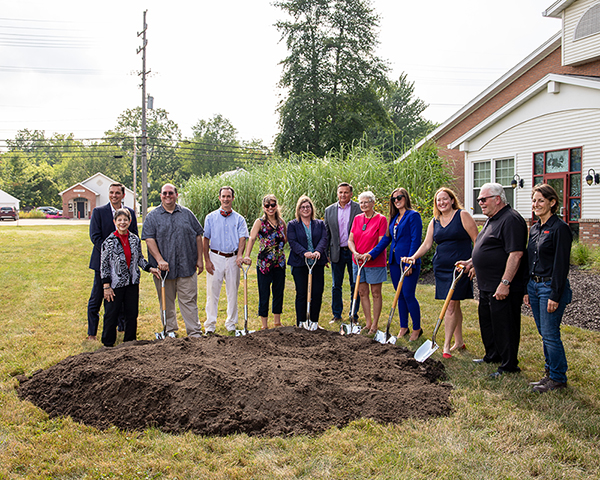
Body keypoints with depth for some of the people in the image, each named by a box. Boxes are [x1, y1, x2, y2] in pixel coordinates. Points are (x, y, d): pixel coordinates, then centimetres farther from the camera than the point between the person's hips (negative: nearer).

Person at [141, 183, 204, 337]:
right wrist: (160, 260, -16)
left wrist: (199, 259, 6)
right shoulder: (152, 216, 4)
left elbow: (198, 236, 12)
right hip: (164, 267, 0)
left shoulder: (187, 214, 10)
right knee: (167, 301, 8)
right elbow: (149, 239, -5)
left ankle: (195, 333, 3)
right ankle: (170, 330, 22)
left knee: (189, 300, 0)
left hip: (187, 266, 1)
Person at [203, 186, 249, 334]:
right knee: (212, 292, -1)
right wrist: (207, 260, -4)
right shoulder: (211, 217, 6)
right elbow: (206, 240, 5)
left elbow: (242, 238, 0)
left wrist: (240, 255, -18)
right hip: (216, 257, -1)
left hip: (232, 259, 1)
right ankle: (210, 324, 7)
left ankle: (231, 323, 18)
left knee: (233, 292, 7)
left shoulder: (239, 219, 8)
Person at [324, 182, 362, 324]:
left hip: (354, 252, -2)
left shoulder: (358, 209, -2)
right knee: (336, 286, 8)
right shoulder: (329, 210, 7)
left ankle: (354, 315, 17)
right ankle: (337, 315, 19)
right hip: (337, 252, 2)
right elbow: (326, 233, 10)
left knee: (355, 285, 6)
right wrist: (326, 253, 5)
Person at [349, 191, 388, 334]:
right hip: (358, 262, 5)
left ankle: (375, 324, 11)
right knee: (362, 293, 9)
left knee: (376, 293, 3)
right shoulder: (357, 219, 7)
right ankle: (368, 323, 20)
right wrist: (355, 253, -12)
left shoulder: (381, 219, -8)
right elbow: (350, 240, 6)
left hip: (375, 262, -5)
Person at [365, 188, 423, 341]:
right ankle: (403, 328, 20)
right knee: (400, 296, 11)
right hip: (394, 261, 7)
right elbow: (386, 239, 17)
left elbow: (416, 241, -13)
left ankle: (417, 329, 8)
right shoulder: (394, 218, 15)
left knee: (408, 295, -5)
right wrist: (372, 254, 9)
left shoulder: (413, 216, -8)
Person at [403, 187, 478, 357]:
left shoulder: (462, 216, -4)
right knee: (454, 304, 11)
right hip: (441, 267, 5)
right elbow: (427, 244, 9)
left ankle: (446, 344, -2)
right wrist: (413, 257, -7)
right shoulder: (434, 222, 12)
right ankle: (459, 341, 22)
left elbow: (477, 240, -6)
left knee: (451, 304, -8)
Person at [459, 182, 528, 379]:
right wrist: (471, 262, 19)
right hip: (487, 286, 11)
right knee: (487, 322, 20)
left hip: (503, 288, -11)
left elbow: (516, 254, -25)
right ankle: (493, 355, 36)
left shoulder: (511, 220, -18)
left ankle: (509, 366, 11)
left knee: (505, 325, -1)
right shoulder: (492, 219, 16)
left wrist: (505, 283, -27)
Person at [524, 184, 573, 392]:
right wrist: (526, 289, 15)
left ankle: (558, 378, 9)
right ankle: (551, 372, 26)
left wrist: (555, 295, -18)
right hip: (534, 285, 8)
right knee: (544, 334, 14)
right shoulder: (534, 229, 12)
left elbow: (561, 264, -16)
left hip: (551, 287, -8)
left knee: (550, 334, -4)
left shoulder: (560, 228, -13)